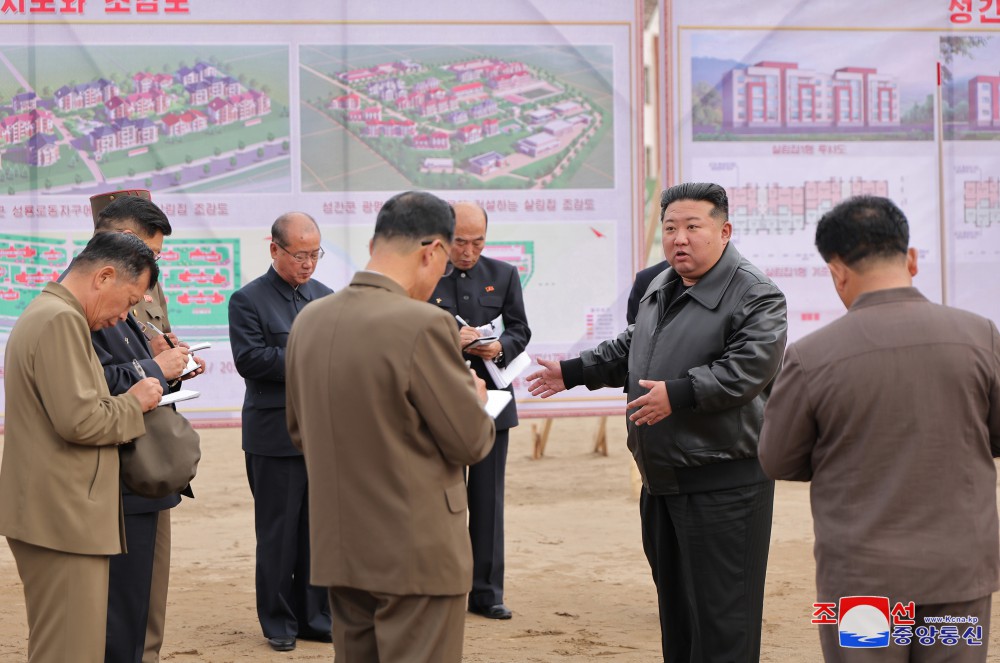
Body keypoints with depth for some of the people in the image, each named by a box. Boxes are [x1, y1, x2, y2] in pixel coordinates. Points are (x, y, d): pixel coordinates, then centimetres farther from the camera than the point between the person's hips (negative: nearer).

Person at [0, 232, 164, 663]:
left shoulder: (43, 313, 18)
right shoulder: (61, 321, -16)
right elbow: (79, 420, -22)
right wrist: (134, 402, -6)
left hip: (50, 514, 11)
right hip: (63, 518, -11)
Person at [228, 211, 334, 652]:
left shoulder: (325, 297, 13)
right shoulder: (248, 300, -5)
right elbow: (249, 359, -16)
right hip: (275, 436, -5)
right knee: (278, 533, 4)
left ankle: (315, 616, 18)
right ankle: (278, 621, 15)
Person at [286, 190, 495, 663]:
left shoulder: (309, 320, 3)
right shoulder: (423, 325, -19)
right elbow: (471, 442, -12)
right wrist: (475, 397, 8)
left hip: (338, 549, 7)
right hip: (417, 554, -7)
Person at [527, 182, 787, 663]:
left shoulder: (755, 296, -12)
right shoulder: (660, 288, 15)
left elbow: (748, 368, -25)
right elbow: (628, 351, 28)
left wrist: (678, 393, -28)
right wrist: (572, 372, 26)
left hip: (722, 483, -9)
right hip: (662, 479, 9)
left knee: (721, 612, -6)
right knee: (674, 605, 18)